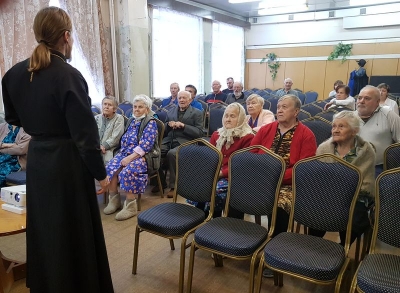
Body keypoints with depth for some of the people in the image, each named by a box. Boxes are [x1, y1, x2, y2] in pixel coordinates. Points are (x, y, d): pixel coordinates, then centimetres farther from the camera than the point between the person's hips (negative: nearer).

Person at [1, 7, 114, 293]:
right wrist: (100, 173, -9)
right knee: (73, 234, 8)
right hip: (67, 163, -7)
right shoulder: (68, 75, -20)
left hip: (37, 159, 7)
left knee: (43, 229, 23)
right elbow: (85, 134, -19)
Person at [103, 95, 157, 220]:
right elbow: (124, 140, 19)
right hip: (125, 152, 7)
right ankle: (114, 199, -6)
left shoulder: (151, 123, -4)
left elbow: (145, 145, -15)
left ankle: (130, 205, -22)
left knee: (127, 171, -33)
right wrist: (124, 154, 0)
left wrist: (130, 157, -22)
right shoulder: (131, 121, 19)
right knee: (110, 168, -19)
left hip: (142, 156, -7)